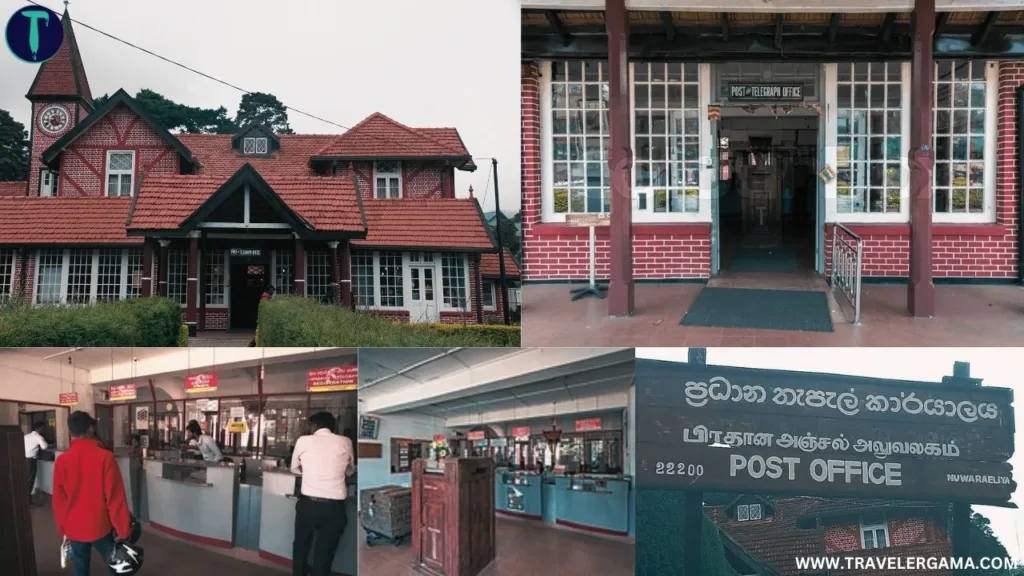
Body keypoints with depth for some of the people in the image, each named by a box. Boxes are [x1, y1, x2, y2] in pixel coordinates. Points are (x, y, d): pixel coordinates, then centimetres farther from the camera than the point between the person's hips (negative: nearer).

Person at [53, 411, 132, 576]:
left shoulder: (61, 461, -7)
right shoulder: (105, 457, -15)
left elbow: (58, 500, 1)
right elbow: (115, 497, -14)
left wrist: (62, 529, 15)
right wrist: (124, 530, -6)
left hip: (74, 528, 3)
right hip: (99, 527, -3)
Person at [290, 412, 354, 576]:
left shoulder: (304, 441, 3)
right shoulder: (345, 442, 6)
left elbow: (295, 469, 19)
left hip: (308, 503, 0)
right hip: (334, 507, 0)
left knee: (300, 547, 21)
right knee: (324, 553, 10)